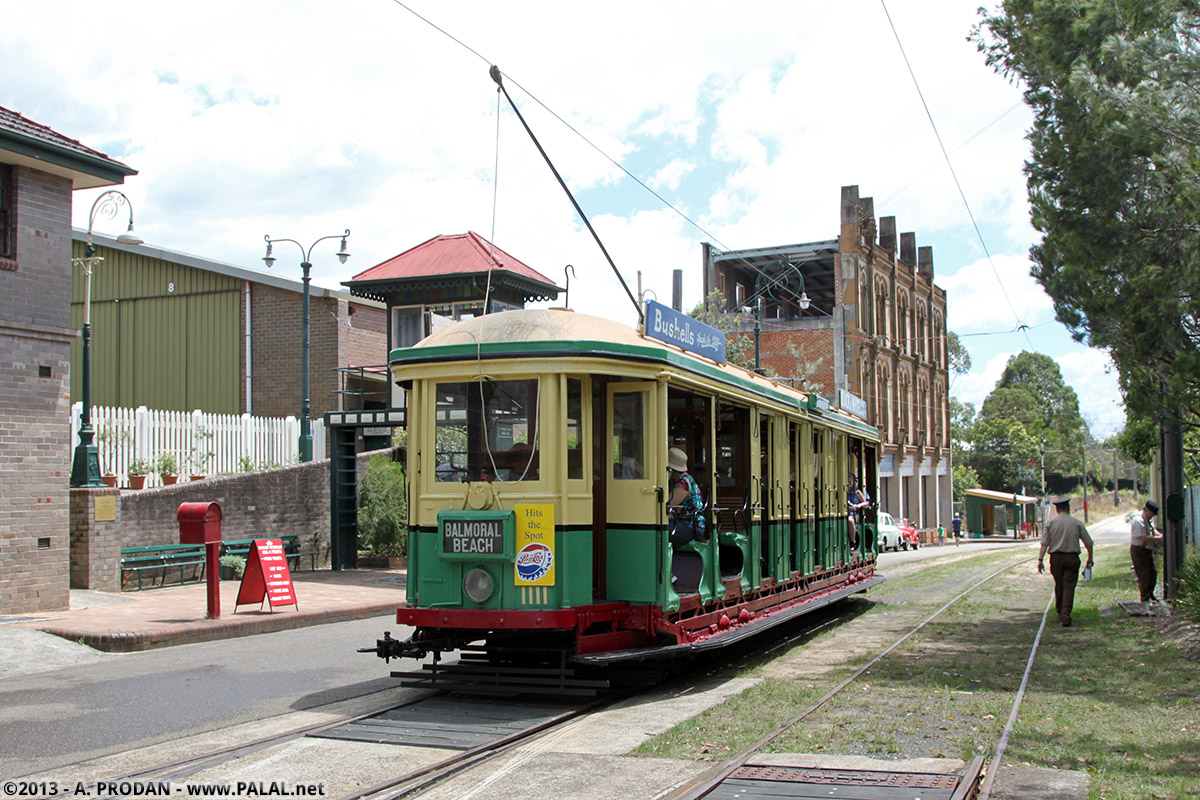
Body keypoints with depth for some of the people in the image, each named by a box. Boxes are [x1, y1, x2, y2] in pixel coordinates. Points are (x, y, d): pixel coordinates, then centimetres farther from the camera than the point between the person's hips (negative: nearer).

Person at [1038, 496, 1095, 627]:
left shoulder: (1051, 523, 2)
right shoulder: (1077, 523, 1)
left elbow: (1044, 543, -5)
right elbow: (1088, 542, 2)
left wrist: (1040, 559, -6)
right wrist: (1090, 558, 15)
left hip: (1056, 558, 2)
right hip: (1072, 558, -2)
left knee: (1059, 586, 17)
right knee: (1069, 587, -4)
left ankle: (1060, 612, 30)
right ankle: (1066, 615, -14)